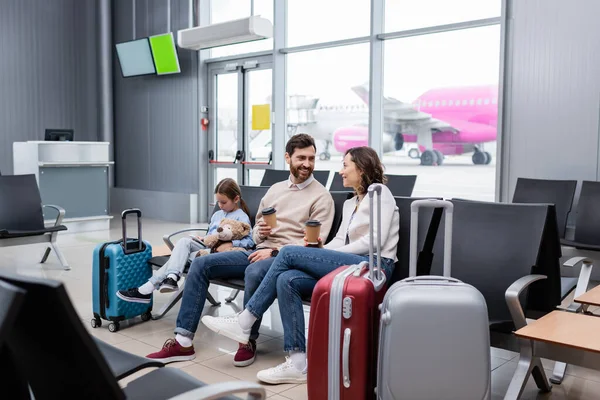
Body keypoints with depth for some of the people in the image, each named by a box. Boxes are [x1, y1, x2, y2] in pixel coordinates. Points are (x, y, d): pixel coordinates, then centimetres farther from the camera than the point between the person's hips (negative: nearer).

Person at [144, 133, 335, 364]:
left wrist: (274, 251, -18)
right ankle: (183, 341, -8)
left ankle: (249, 341, -16)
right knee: (201, 264, -8)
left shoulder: (321, 196, -1)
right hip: (260, 252, 7)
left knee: (253, 272, -39)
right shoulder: (275, 189, 19)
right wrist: (260, 232, -1)